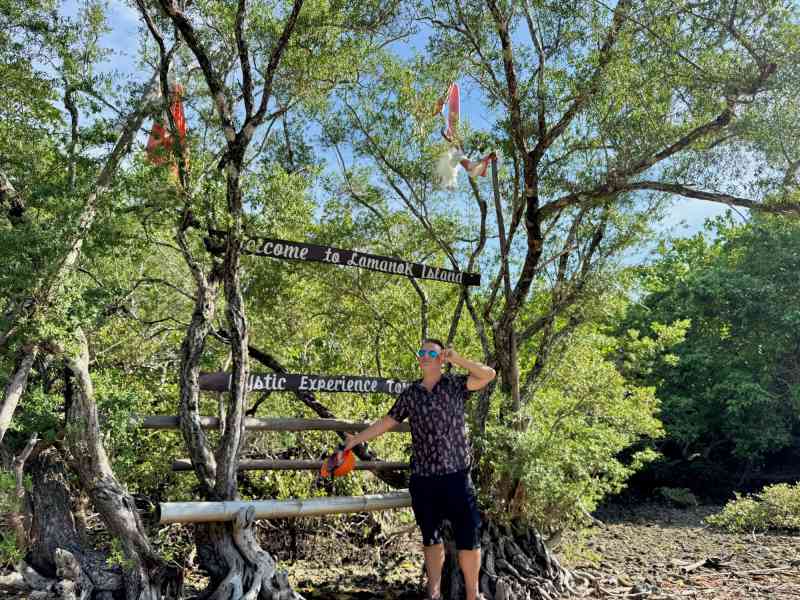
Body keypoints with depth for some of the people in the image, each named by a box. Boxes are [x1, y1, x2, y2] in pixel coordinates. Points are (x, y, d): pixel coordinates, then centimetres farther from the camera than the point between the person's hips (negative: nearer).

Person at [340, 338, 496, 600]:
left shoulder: (454, 385, 0)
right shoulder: (410, 394, 7)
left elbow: (489, 375, -12)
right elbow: (386, 422, 11)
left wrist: (457, 359, -19)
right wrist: (354, 441, 9)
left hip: (456, 475, -2)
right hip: (422, 478, 2)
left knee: (468, 536, 4)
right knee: (431, 537, 15)